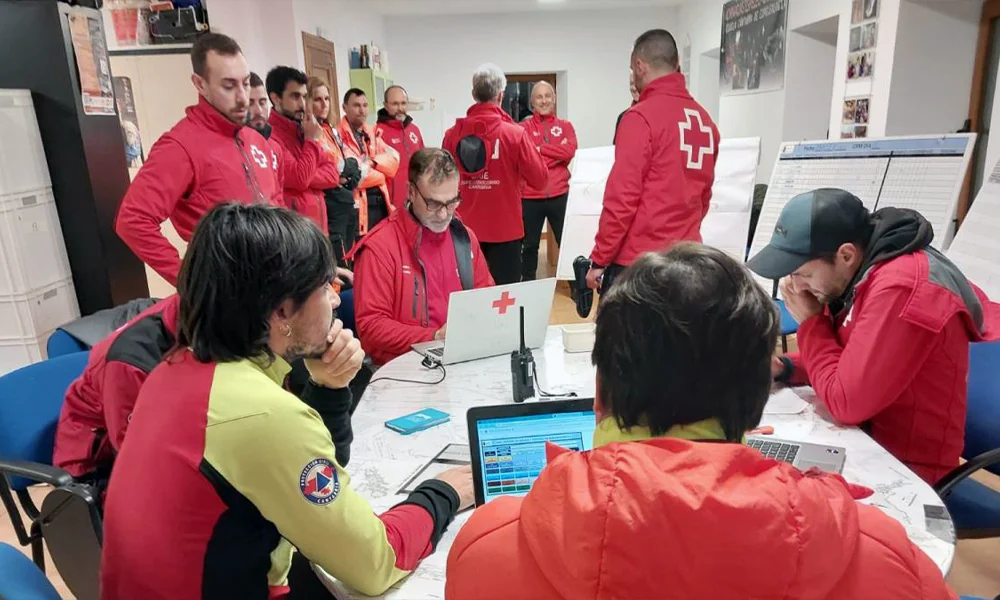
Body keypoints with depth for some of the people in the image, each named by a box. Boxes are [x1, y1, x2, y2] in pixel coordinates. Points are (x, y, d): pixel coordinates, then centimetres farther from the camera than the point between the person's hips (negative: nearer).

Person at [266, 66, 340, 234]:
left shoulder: (304, 129, 13)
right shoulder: (270, 135, -13)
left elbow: (333, 173, 8)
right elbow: (298, 179, -21)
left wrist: (306, 176, -11)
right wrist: (312, 140, -11)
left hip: (318, 224, 8)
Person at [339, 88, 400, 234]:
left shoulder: (372, 133, 16)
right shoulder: (339, 135, -9)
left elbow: (394, 159, 8)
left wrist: (373, 161, -11)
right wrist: (380, 174, -2)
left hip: (381, 200, 7)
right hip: (358, 203, -7)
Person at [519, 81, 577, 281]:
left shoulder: (565, 126, 9)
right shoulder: (523, 127, 4)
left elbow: (569, 151, -10)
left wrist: (539, 148, -11)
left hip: (559, 194, 1)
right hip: (530, 196, -1)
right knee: (530, 245, 10)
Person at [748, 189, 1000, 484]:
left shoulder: (901, 289, -27)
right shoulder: (857, 271, 1)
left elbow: (847, 401, -26)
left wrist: (810, 322, -15)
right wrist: (784, 368, -5)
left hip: (903, 465, -8)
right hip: (863, 434, 8)